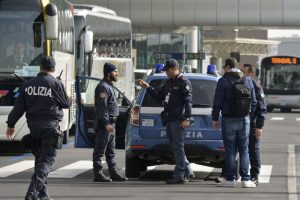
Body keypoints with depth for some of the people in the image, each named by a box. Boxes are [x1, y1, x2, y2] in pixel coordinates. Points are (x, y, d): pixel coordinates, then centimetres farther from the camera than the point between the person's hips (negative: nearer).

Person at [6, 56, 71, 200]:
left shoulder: (28, 85, 5)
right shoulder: (56, 84, -9)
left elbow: (18, 107, 5)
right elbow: (66, 104, 1)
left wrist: (11, 125, 13)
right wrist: (69, 99, 23)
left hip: (33, 127, 5)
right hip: (50, 127, -5)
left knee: (40, 159, 15)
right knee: (46, 160, -5)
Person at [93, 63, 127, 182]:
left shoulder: (109, 86, 19)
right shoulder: (103, 87, -13)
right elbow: (102, 106, -20)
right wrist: (106, 123, -25)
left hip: (110, 122, 11)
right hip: (104, 123, -11)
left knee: (111, 151, 13)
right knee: (100, 150, -7)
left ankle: (113, 173, 18)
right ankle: (98, 174, -6)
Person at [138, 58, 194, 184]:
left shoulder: (183, 82, -7)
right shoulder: (169, 83, 21)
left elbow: (188, 101, -14)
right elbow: (159, 96, 26)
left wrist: (187, 118, -21)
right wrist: (148, 88, 13)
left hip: (178, 120, -9)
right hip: (169, 120, 9)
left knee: (178, 147, -7)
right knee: (174, 147, 11)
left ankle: (179, 175, -5)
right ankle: (188, 172, 18)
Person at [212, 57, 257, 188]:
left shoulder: (223, 81, -6)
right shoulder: (247, 81, 8)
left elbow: (217, 102, -8)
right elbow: (254, 102, 11)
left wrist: (215, 118, 1)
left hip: (228, 120, -3)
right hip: (244, 120, 3)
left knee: (230, 150, 2)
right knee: (244, 150, 5)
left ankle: (230, 179, 3)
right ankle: (245, 179, 0)